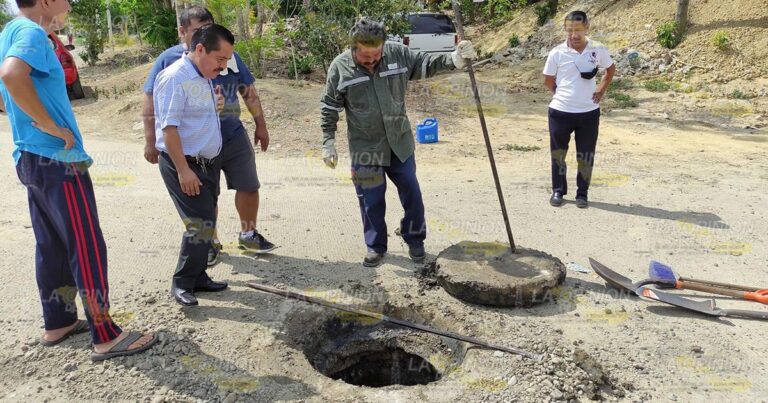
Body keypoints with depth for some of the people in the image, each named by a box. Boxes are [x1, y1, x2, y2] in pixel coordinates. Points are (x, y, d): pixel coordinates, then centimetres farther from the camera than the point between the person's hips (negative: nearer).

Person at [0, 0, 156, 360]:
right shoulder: (31, 32, -14)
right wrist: (53, 127, -24)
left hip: (31, 159, 10)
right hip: (58, 161, -10)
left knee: (51, 246, 16)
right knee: (88, 249, -6)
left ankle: (57, 323, 27)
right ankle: (106, 337, 0)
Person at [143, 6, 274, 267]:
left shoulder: (227, 56, 5)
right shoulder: (169, 60, -5)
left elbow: (249, 92, 12)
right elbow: (151, 102, -4)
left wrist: (260, 125, 11)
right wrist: (151, 141, -8)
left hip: (234, 137, 3)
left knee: (249, 187, 8)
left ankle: (248, 235, 29)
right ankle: (211, 242, 28)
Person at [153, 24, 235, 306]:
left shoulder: (204, 77, 11)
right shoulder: (175, 78, -17)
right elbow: (169, 128, -21)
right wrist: (183, 170, -23)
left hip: (208, 163, 9)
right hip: (184, 165, -9)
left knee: (206, 224, 12)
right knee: (201, 224, -10)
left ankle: (198, 277, 25)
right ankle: (182, 283, 6)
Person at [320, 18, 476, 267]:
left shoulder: (398, 54, -5)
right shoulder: (339, 67, -8)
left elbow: (426, 64, 3)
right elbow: (329, 108, -2)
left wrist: (454, 59, -15)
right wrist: (328, 143, -4)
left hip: (400, 143, 2)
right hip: (365, 148, -2)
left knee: (412, 194, 10)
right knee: (371, 201, 6)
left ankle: (415, 240, 31)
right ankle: (376, 247, 25)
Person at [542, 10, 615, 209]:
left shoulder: (598, 50, -1)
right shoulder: (557, 53, -6)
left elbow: (611, 69, 17)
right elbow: (548, 80, 7)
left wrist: (602, 89, 8)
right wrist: (562, 94, 8)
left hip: (589, 112, 1)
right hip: (560, 111, -1)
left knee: (585, 155, 6)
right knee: (558, 153, 8)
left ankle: (582, 193, 19)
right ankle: (558, 191, 23)